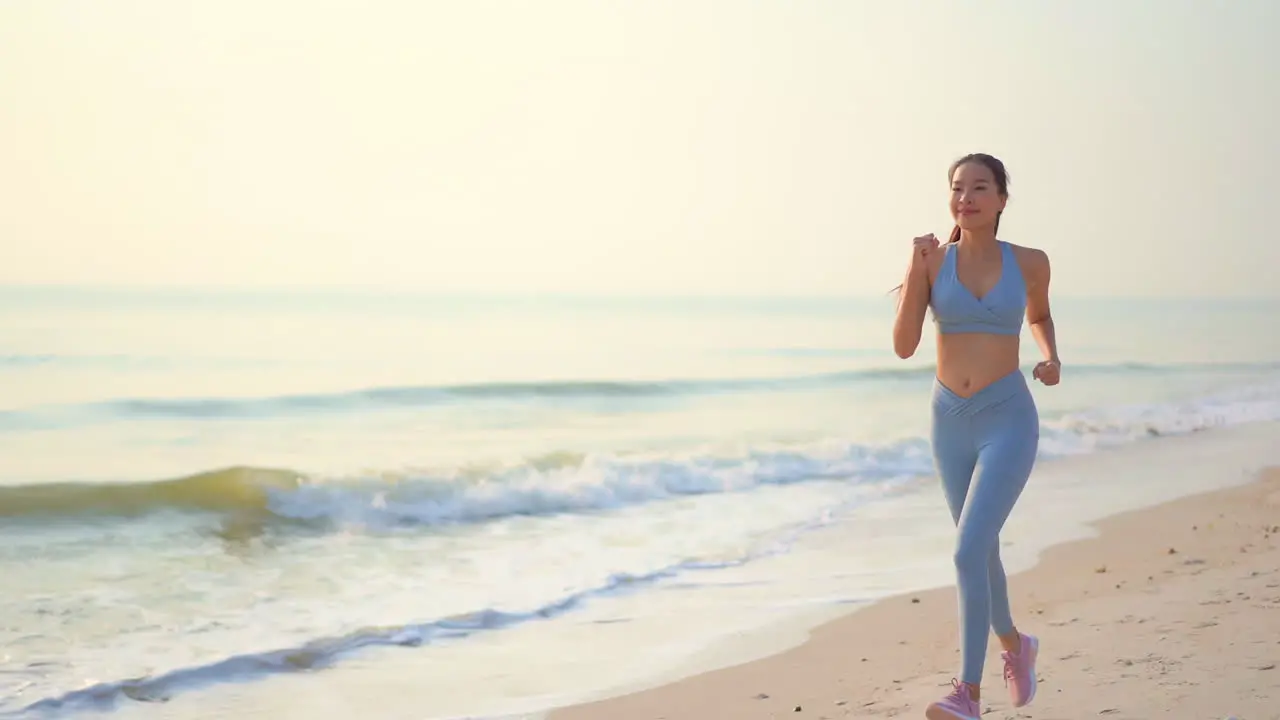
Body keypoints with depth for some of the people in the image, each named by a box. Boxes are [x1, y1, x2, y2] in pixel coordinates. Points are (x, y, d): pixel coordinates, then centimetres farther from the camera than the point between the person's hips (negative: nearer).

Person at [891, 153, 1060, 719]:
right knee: (981, 551, 19)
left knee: (968, 552, -19)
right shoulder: (932, 260, -1)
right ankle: (1014, 644, 47)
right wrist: (916, 269, -18)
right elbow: (904, 347, -10)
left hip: (1008, 423, -4)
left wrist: (1052, 359, -1)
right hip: (951, 423, 4)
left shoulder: (1029, 262, -2)